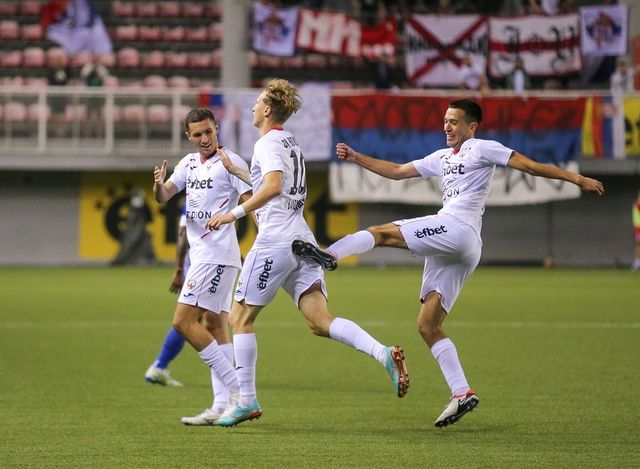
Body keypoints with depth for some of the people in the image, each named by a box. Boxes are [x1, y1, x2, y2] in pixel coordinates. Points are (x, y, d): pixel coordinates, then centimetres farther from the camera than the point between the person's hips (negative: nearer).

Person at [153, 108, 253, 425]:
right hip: (202, 254, 9)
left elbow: (252, 202, -13)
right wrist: (159, 184, -12)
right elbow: (163, 197, 11)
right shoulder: (189, 163, 15)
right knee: (216, 328, 5)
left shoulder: (230, 161, -8)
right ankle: (224, 406, 4)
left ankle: (235, 390, -14)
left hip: (216, 254, -9)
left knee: (183, 321, -13)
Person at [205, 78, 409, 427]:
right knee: (320, 322, -5)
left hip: (274, 242, -8)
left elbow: (273, 186, -23)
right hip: (301, 240, 8)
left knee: (240, 319, 3)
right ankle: (384, 354, -26)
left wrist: (234, 214, -21)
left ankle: (247, 400, 1)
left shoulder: (267, 143, -5)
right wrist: (236, 171, 41)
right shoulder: (290, 143, 23)